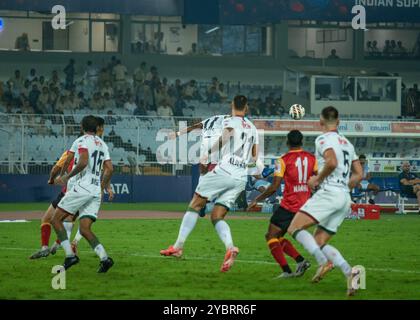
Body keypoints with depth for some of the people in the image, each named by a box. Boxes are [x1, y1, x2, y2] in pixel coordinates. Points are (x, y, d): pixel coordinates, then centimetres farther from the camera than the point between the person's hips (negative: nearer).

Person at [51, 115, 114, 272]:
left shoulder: (82, 141, -4)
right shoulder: (102, 144, 18)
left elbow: (83, 162, -20)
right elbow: (109, 169, 16)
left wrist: (67, 176, -9)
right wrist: (101, 189, 27)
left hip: (82, 187, -7)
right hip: (96, 191, 7)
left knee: (56, 219, 0)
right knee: (84, 229, 5)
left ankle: (70, 255, -13)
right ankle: (104, 258, -14)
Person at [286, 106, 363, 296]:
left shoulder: (323, 139, -3)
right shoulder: (347, 143, 22)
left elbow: (332, 162, -21)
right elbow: (359, 174, 20)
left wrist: (317, 179, -7)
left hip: (329, 193, -8)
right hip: (345, 198, 8)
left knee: (294, 228, -9)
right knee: (319, 242, 11)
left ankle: (323, 261, -29)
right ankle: (349, 272, -9)